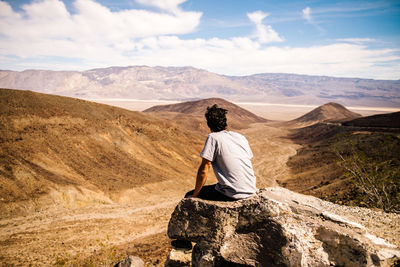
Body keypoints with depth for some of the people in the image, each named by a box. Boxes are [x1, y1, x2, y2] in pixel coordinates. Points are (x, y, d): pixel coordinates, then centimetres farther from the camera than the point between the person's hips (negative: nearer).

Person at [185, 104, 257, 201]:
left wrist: (195, 195, 2)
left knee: (189, 196, 9)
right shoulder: (241, 137, 10)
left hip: (233, 194, -7)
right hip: (251, 190, 7)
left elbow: (204, 170, -10)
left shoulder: (213, 138, -8)